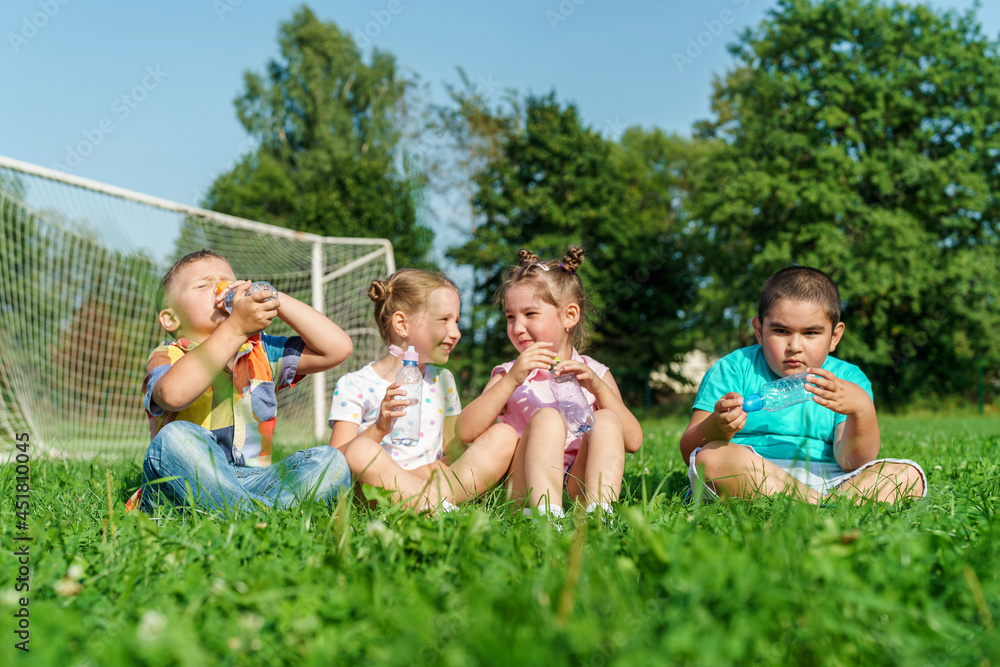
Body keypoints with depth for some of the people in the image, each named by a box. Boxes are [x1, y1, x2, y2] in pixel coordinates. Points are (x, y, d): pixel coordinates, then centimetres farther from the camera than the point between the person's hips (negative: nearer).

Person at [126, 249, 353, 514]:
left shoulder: (261, 353, 19)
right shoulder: (166, 358, 2)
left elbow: (338, 348, 8)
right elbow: (174, 394, -25)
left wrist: (276, 300, 1)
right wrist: (236, 327, -27)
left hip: (253, 482, 4)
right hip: (181, 488, -4)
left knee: (332, 460, -16)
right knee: (175, 437, -34)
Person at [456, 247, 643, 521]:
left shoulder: (594, 373, 14)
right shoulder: (508, 375, 11)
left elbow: (633, 441, 1)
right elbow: (465, 432, -7)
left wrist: (598, 387, -11)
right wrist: (511, 381, -15)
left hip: (580, 487, 2)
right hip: (526, 486, -1)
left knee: (606, 421, -19)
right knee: (546, 418, -24)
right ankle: (546, 512, -44)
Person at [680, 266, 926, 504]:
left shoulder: (847, 380, 11)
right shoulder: (733, 369, 5)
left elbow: (852, 463, -3)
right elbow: (689, 453, -3)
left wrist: (862, 410, -21)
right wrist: (717, 427, -26)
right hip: (748, 484, -2)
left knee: (908, 474, -15)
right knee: (712, 458, -33)